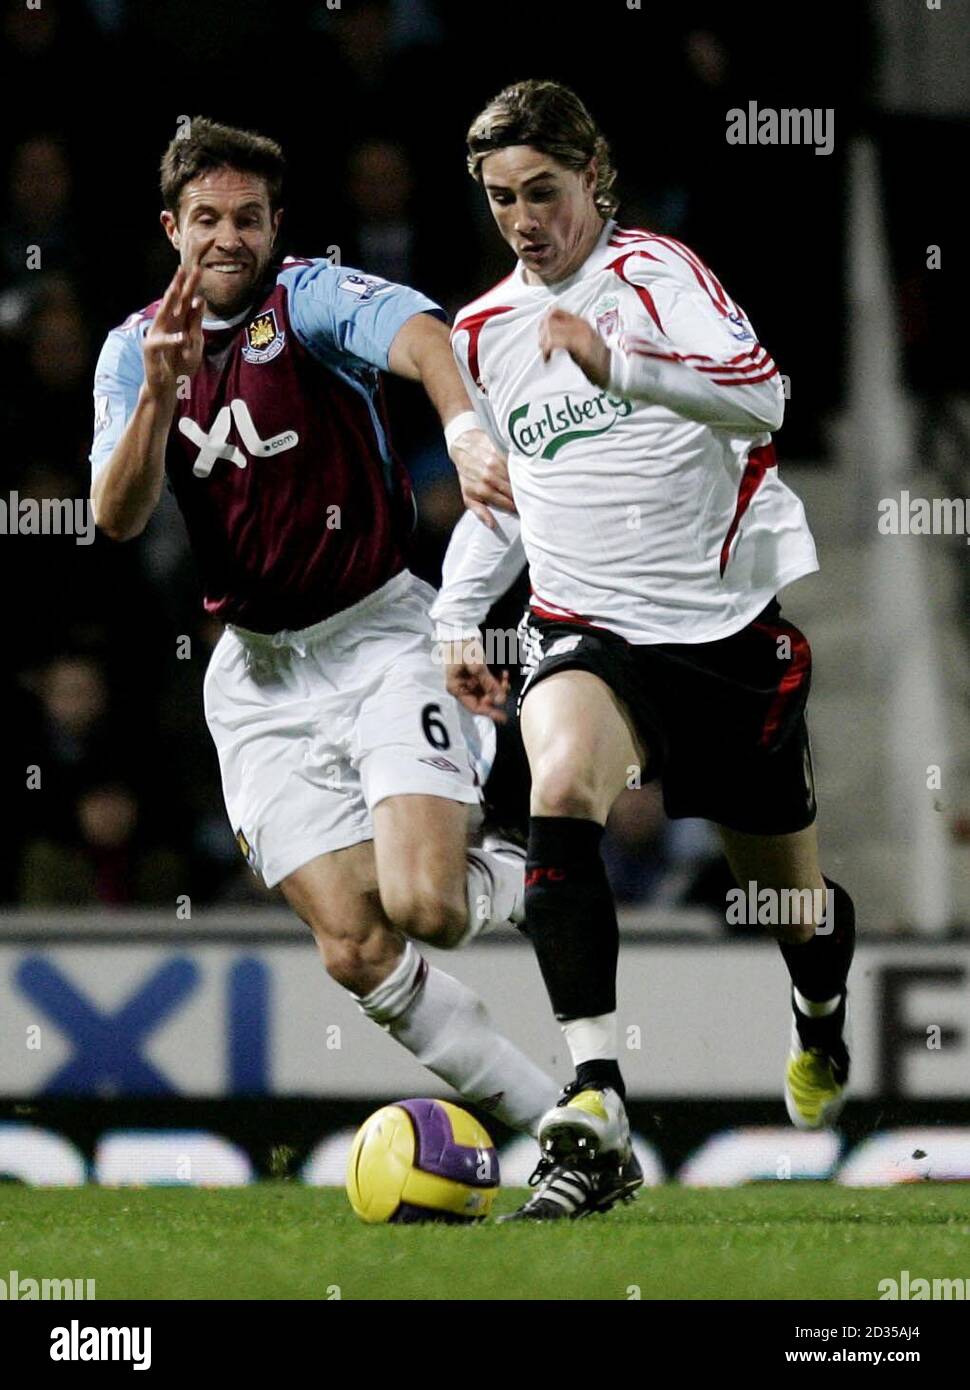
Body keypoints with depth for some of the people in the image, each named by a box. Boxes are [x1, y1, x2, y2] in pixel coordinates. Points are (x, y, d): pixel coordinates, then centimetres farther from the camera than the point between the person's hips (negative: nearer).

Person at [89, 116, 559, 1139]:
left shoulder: (310, 298, -11)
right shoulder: (135, 347, 5)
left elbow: (417, 332, -33)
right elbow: (117, 518, -6)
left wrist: (463, 423, -55)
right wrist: (161, 392, -23)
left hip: (377, 632, -4)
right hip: (258, 667, 4)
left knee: (421, 904, -21)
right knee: (355, 948, -8)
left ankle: (518, 879, 15)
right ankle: (544, 1115, 5)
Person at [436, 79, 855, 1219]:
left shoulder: (655, 273, -7)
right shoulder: (483, 331, 10)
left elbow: (761, 398, -25)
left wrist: (618, 365, -39)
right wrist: (457, 617, 15)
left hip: (729, 621, -2)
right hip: (588, 625, 2)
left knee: (786, 888, 12)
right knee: (559, 786, -32)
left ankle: (821, 1021, 53)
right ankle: (595, 1109, -40)